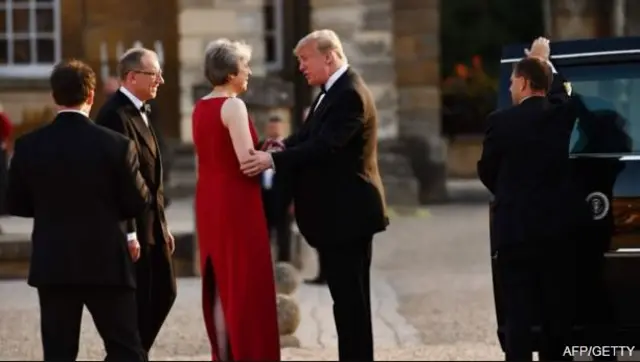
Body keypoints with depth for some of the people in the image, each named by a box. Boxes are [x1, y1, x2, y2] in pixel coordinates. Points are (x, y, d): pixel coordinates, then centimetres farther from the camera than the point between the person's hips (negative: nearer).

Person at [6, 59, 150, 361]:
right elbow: (137, 203, -5)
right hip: (106, 263, -2)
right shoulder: (116, 145, -10)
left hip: (52, 266, 2)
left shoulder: (29, 146, -3)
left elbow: (16, 204, 4)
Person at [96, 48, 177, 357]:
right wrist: (128, 233, -23)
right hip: (133, 227, -10)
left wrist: (163, 226, 18)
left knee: (164, 292, 13)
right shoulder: (115, 115, -17)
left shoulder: (140, 112, 14)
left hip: (152, 226, 10)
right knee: (135, 302, -3)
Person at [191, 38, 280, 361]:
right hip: (236, 202, -8)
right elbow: (247, 161, -20)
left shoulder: (201, 108, 11)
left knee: (220, 284, 13)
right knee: (244, 283, -2)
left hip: (210, 201, 8)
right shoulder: (233, 106, -14)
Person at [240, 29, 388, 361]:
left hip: (347, 212, -10)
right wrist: (279, 146, -3)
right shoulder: (332, 91, 15)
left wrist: (273, 160, -26)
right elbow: (309, 137, 16)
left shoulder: (350, 94, -18)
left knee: (351, 298, -7)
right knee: (347, 296, 13)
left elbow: (325, 147, -26)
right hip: (336, 211, 10)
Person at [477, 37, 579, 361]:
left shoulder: (501, 121, -10)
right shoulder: (563, 113, 0)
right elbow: (558, 92, 26)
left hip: (516, 225, -4)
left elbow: (487, 171, 3)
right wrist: (543, 61, 42)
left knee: (518, 311, -5)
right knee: (558, 307, 11)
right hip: (558, 224, 4)